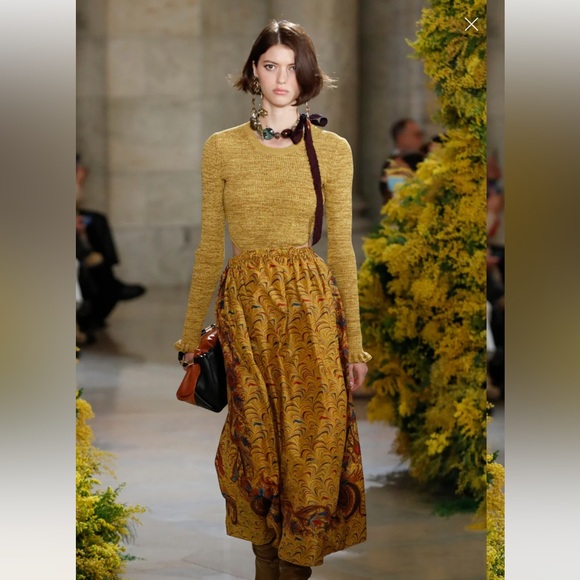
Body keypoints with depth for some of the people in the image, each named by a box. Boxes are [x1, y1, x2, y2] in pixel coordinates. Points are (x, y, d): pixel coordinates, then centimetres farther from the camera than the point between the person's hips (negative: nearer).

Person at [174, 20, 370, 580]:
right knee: (254, 435, 4)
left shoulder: (332, 150, 4)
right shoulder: (221, 148, 5)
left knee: (312, 437, -4)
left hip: (311, 302, -1)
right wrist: (191, 333, 8)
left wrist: (354, 341, 3)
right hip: (243, 303, 1)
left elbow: (341, 248, 5)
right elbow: (209, 246, 8)